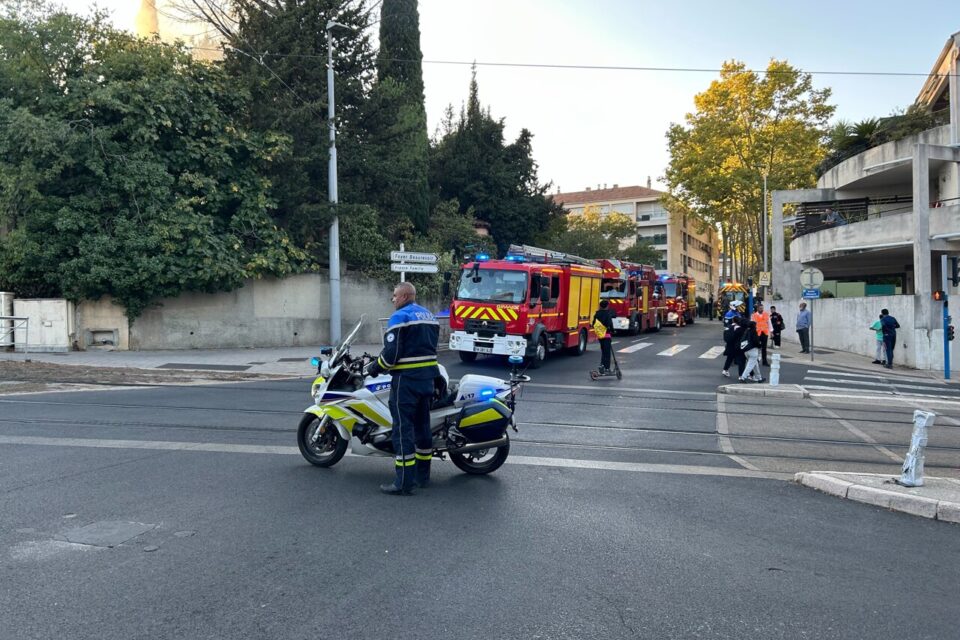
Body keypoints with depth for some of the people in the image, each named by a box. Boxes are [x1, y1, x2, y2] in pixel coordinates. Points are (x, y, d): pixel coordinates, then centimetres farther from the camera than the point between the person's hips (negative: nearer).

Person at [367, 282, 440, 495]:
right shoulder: (430, 317, 15)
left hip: (406, 379, -8)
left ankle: (404, 483, -4)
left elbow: (391, 352, -17)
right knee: (422, 425, 15)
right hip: (428, 377, 9)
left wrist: (375, 367, -2)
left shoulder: (400, 317, -11)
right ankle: (422, 475, 24)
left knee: (403, 428, -5)